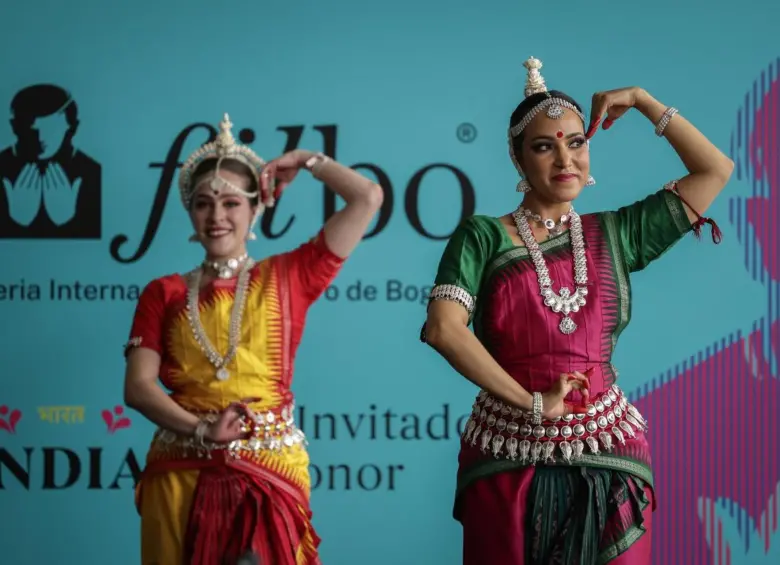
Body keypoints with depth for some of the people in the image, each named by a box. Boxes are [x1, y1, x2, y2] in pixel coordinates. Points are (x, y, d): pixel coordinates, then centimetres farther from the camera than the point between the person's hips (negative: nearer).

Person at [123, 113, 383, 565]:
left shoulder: (287, 277, 6)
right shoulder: (163, 294, 10)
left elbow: (368, 198, 2)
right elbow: (138, 386, -1)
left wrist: (305, 161, 13)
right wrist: (200, 429, -15)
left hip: (270, 469, -1)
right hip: (181, 474, 1)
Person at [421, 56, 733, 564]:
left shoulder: (616, 234, 9)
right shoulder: (483, 237, 0)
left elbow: (715, 169, 9)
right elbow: (443, 328, -16)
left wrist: (641, 100, 9)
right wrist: (533, 403, -17)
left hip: (608, 463, 2)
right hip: (509, 463, -2)